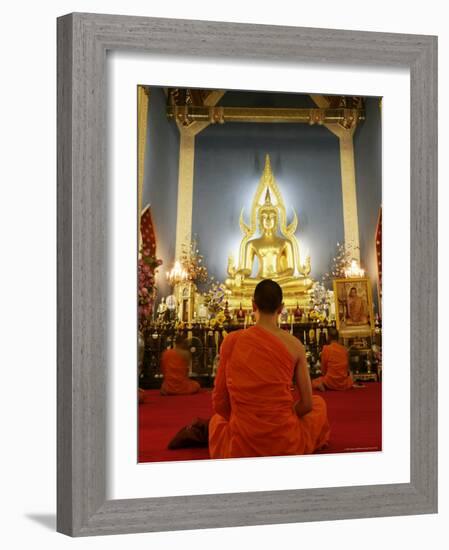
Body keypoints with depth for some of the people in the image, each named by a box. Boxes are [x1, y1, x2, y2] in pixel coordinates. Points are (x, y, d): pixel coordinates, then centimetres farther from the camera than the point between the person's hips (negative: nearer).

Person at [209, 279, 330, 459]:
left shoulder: (231, 341, -4)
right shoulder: (295, 345, -5)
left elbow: (220, 403, 1)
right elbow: (306, 404, 1)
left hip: (240, 449, 2)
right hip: (287, 445, -2)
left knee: (217, 419, 41)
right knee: (318, 403, 32)